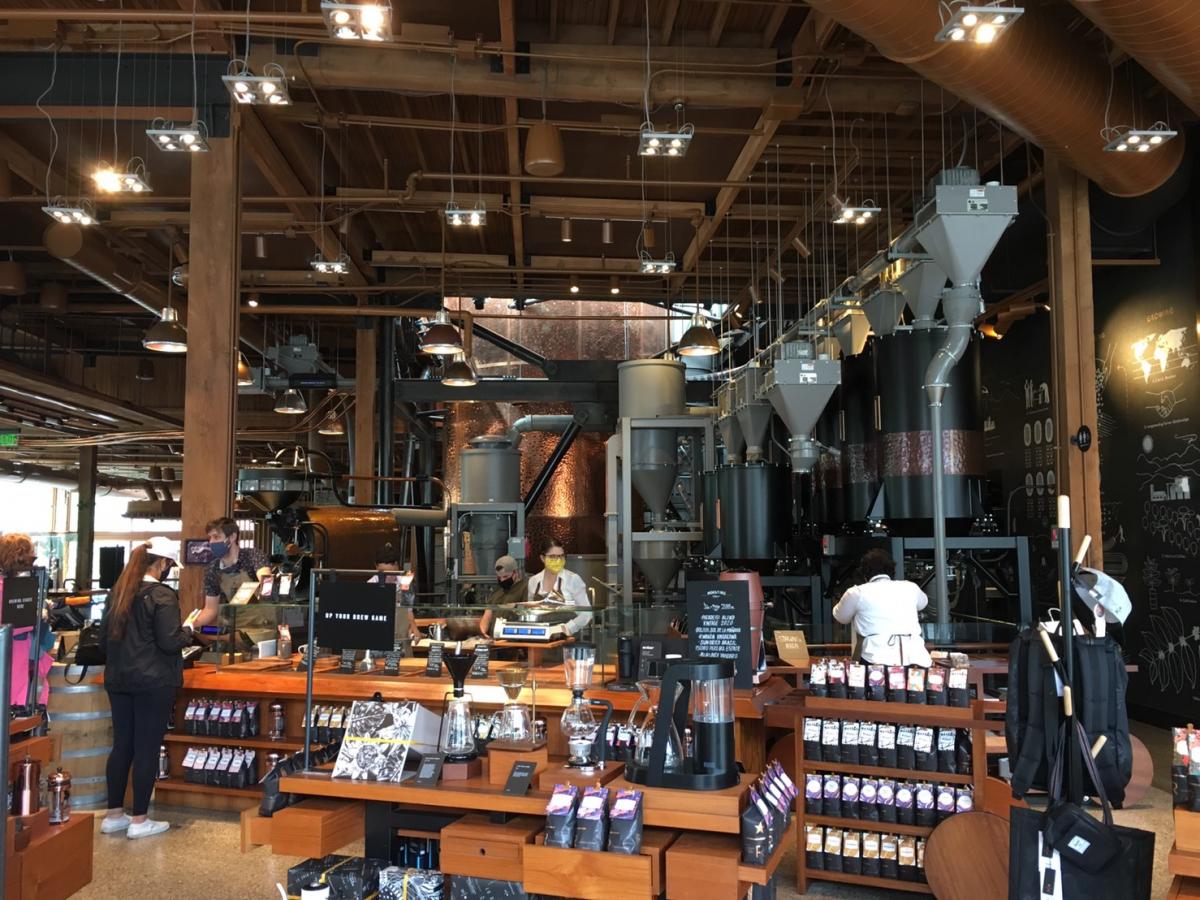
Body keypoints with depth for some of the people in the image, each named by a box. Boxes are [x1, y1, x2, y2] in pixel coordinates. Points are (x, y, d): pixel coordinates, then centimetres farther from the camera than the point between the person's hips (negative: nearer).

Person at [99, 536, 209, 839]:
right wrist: (188, 632, 0)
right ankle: (139, 820, 8)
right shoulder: (163, 596, -16)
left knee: (121, 744, 15)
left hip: (118, 678, 7)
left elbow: (104, 638, 13)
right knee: (147, 748, 1)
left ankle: (114, 814, 22)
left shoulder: (117, 592, 7)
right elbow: (169, 642, -19)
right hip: (153, 681, -7)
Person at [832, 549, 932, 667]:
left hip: (877, 662, -3)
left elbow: (841, 618, 27)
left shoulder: (857, 593, 7)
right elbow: (923, 603, 41)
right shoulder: (910, 588, 16)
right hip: (916, 659, 3)